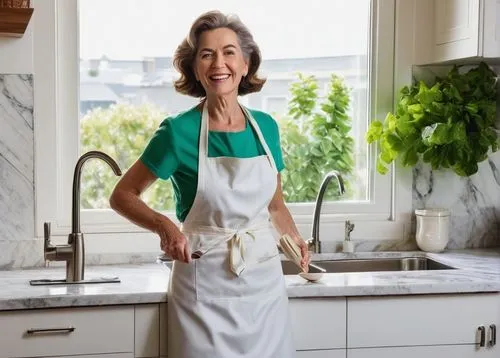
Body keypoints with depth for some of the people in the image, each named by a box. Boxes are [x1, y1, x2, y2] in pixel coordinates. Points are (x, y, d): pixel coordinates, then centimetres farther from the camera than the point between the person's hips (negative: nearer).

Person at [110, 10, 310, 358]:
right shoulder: (179, 132, -12)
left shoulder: (266, 126, 2)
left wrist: (294, 237, -4)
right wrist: (163, 224, -21)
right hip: (206, 287, -4)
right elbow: (123, 195, -3)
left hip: (265, 281, 4)